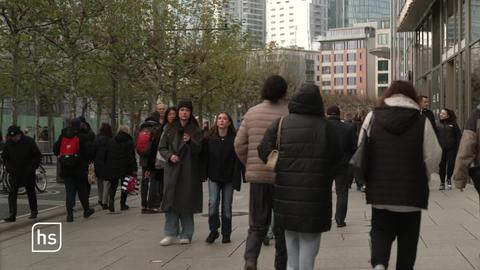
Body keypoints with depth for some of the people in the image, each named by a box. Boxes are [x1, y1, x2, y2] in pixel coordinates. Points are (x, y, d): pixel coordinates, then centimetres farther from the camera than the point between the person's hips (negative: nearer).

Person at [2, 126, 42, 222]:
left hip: (28, 173, -2)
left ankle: (34, 211, 29)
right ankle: (12, 215, -10)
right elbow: (4, 157, 9)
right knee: (12, 193, -8)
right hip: (14, 173, 2)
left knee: (31, 192, 11)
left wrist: (31, 168, -14)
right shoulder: (8, 143, -3)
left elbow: (38, 156, -5)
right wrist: (9, 168, -5)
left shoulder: (29, 141, -10)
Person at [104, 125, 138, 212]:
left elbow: (106, 155, 12)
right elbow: (132, 157, -13)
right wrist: (134, 169, -12)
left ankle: (111, 199, -10)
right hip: (124, 168, -3)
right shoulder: (129, 142, -7)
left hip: (112, 168, 4)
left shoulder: (112, 141, 9)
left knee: (113, 185, 14)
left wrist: (106, 166, 18)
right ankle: (123, 204, 12)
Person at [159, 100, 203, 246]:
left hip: (189, 171, -2)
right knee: (170, 201, -1)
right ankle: (171, 234, 5)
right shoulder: (170, 130, 10)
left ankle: (186, 234, 10)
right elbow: (162, 147, 11)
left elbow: (200, 149, -6)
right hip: (172, 170, 2)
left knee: (186, 202, 0)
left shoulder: (196, 131, 4)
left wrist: (190, 141, -24)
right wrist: (170, 156, -8)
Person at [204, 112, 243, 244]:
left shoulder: (234, 139, -6)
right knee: (213, 203, -11)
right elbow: (204, 155, 3)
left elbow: (237, 160, -9)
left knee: (227, 206, 5)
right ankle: (213, 231, 6)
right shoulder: (209, 138, 0)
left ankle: (226, 234, 17)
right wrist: (204, 174, -1)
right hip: (214, 177, 1)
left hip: (228, 178, -1)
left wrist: (236, 179, -14)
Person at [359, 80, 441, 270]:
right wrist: (421, 179, 9)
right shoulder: (421, 121, -8)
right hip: (411, 192, -1)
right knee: (408, 237, 14)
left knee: (381, 230, 14)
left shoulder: (373, 117, -2)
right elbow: (433, 157, -9)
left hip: (380, 190, 1)